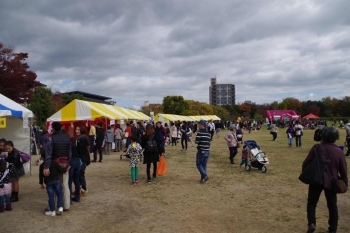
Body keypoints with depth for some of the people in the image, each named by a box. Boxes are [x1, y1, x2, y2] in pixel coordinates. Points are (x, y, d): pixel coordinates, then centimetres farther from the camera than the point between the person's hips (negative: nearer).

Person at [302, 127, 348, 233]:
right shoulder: (338, 151, -4)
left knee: (312, 203, 11)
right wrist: (345, 183, 14)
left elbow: (306, 163, -7)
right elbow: (343, 170, 1)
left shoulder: (317, 147, -8)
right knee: (332, 205, 16)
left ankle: (311, 223, -5)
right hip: (331, 182, 2)